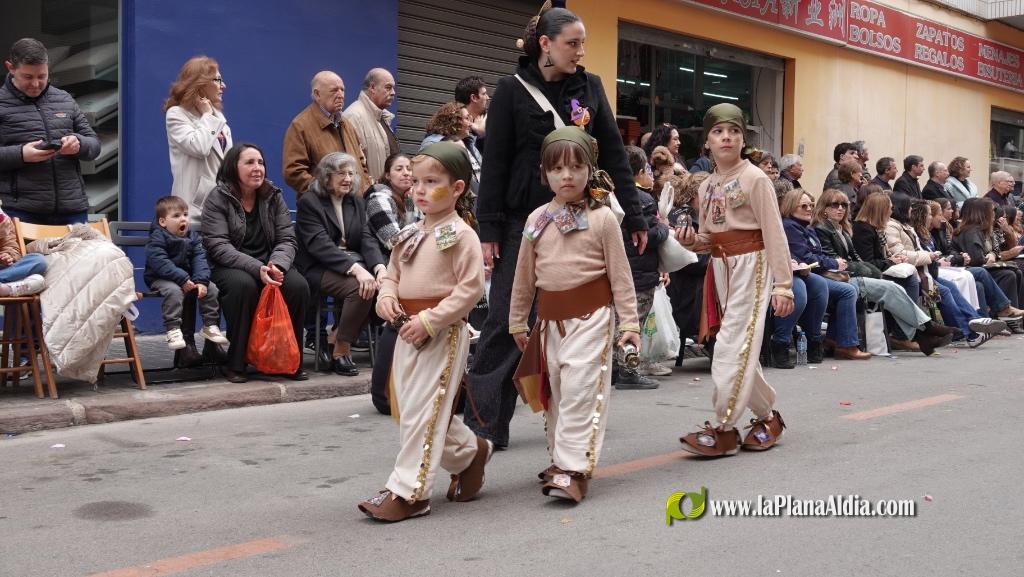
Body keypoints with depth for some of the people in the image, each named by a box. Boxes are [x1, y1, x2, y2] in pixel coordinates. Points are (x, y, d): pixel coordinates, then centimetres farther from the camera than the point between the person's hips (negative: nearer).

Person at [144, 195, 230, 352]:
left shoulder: (192, 237, 6)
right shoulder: (156, 239, -12)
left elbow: (199, 260, -2)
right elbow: (160, 263, -24)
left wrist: (201, 280, -20)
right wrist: (182, 279, -31)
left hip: (187, 277, 6)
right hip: (161, 279, -6)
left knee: (212, 289, -10)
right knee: (174, 291, -36)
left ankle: (211, 326, 4)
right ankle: (173, 330, -30)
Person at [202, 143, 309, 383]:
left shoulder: (273, 197, 8)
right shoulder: (218, 199, -4)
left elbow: (287, 239, 2)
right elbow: (217, 246, -15)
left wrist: (277, 265, -23)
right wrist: (256, 268, -29)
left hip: (269, 266, 3)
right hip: (229, 267, -3)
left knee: (298, 285, -26)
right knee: (243, 285, -37)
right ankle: (235, 363, -24)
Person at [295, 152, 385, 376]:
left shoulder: (357, 202, 18)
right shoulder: (309, 202, -2)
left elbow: (367, 239, 6)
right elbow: (320, 245, -17)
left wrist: (380, 266, -17)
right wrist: (355, 269, -30)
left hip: (354, 265, 6)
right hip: (318, 268, -6)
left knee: (384, 284, -22)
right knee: (359, 288, -32)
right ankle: (340, 352, -16)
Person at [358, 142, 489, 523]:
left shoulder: (461, 235, -11)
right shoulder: (409, 235, 13)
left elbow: (471, 287, -16)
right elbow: (392, 274, 21)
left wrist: (429, 320, -20)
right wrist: (386, 297, -2)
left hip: (443, 333, -8)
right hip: (408, 331, 8)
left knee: (423, 411, -6)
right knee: (409, 408, 13)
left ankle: (408, 491, 2)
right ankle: (470, 452, 33)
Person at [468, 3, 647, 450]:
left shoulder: (590, 87, 7)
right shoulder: (513, 90, -3)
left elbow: (614, 156, 7)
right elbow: (494, 163, -5)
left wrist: (633, 218, 3)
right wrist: (489, 230, -9)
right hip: (523, 221, -3)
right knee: (504, 320, -3)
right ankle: (485, 423, 2)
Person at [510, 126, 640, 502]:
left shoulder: (602, 218, -4)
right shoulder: (537, 220, 7)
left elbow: (620, 274, -3)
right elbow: (524, 276, 13)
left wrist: (629, 322, -5)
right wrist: (517, 322, 16)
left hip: (591, 316, -5)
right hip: (550, 317, 5)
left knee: (580, 391, -10)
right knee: (554, 392, 14)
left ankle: (573, 469, -8)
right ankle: (559, 457, 28)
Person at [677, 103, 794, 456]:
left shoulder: (754, 179, -9)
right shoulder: (707, 186, 11)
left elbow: (774, 234, -11)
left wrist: (783, 285, -15)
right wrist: (692, 242, -6)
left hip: (751, 264, -7)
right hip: (721, 266, 7)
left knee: (733, 345, -12)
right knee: (742, 347, 11)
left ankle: (724, 430, -8)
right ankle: (767, 415, 27)